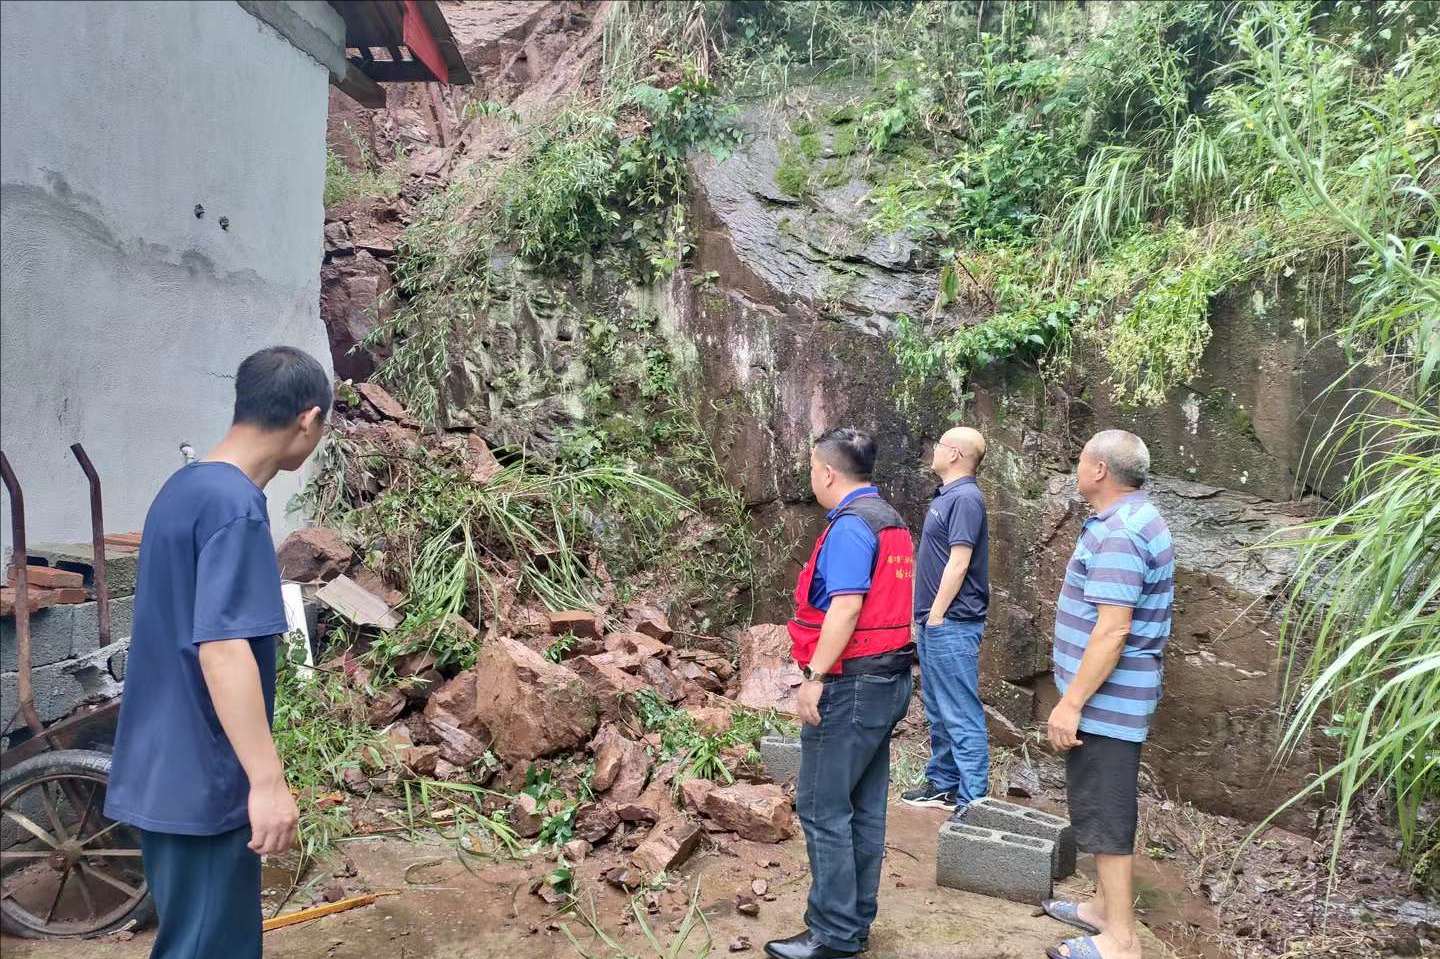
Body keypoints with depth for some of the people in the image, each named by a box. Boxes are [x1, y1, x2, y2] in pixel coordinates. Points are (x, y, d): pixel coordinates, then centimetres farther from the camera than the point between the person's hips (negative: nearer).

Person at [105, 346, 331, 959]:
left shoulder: (184, 487, 9)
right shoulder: (234, 505, -21)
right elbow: (221, 649, -28)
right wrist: (269, 781, -27)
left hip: (165, 769, 9)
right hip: (202, 777, -9)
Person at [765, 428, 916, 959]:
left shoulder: (850, 525, -16)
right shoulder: (892, 521, 14)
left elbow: (845, 607, -24)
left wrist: (814, 677, -21)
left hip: (852, 685, -10)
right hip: (888, 681, 10)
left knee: (823, 809, -2)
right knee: (864, 809, 15)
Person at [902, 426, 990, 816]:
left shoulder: (966, 498, -15)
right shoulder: (946, 496, 15)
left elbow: (958, 563, -20)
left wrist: (937, 615, -18)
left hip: (952, 623, -10)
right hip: (934, 622, 10)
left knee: (962, 715, -7)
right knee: (938, 711, 18)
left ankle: (973, 800, -2)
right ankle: (943, 783, 30)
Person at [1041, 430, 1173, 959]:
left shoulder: (1119, 533, -22)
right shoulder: (1134, 518, 11)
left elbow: (1113, 630, -27)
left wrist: (1071, 702, -24)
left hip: (1104, 702, -10)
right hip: (1111, 698, 10)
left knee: (1104, 812, -1)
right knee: (1105, 808, 20)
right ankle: (1107, 906, 33)